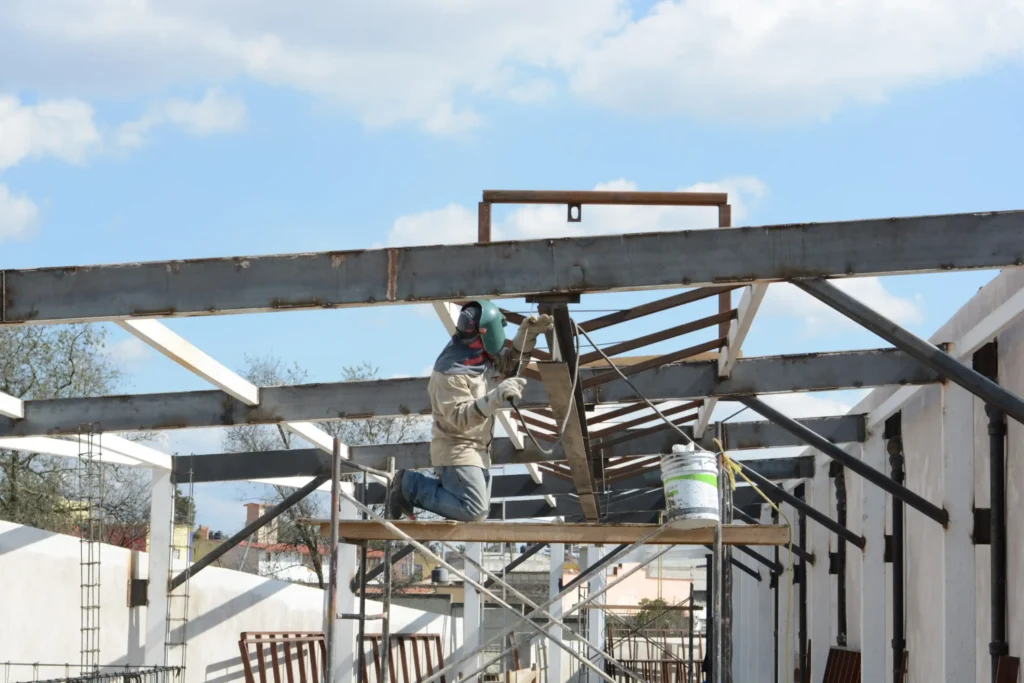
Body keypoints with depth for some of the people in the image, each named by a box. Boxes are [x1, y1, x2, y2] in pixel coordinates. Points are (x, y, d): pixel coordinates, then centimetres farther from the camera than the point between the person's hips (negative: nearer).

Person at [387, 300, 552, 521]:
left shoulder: (483, 356, 3)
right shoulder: (451, 372, -25)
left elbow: (511, 360, 17)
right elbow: (459, 418, -32)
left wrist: (528, 334, -1)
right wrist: (495, 398, -44)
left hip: (478, 450, 10)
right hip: (456, 449, -10)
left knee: (480, 512, 15)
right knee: (474, 511, -20)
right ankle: (410, 485, -5)